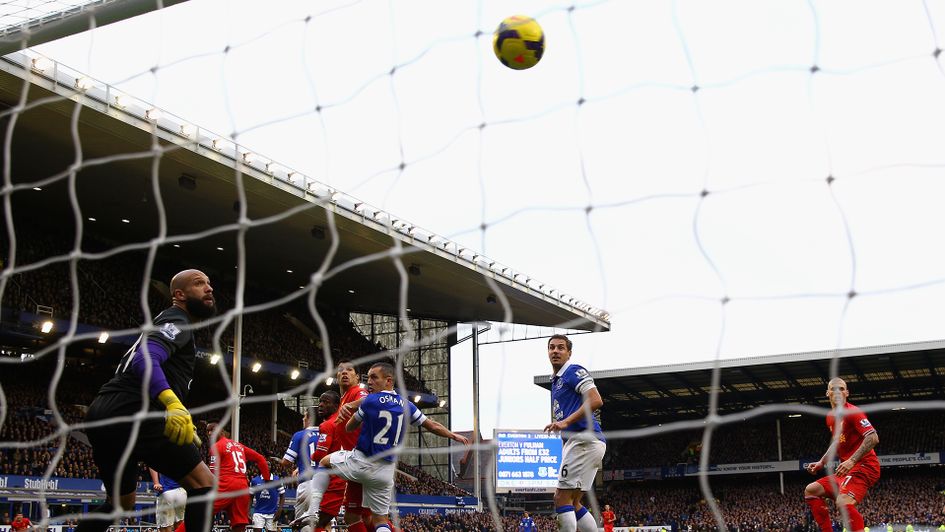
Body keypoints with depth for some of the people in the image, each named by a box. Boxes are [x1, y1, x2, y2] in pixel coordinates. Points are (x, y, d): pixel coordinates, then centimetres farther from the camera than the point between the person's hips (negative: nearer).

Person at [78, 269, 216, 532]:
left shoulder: (173, 322, 28)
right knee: (203, 483, -11)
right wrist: (173, 403, -38)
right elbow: (145, 360, -21)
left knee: (120, 502, 26)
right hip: (131, 414, -10)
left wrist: (184, 426, 37)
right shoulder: (176, 321, -2)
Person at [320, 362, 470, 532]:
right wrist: (455, 436, 30)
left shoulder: (370, 401, -9)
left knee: (325, 461, 23)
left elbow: (348, 428, 5)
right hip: (385, 471, 4)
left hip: (360, 463, -4)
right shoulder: (406, 406, 5)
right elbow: (433, 426, 13)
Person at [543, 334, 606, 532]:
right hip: (576, 442, 10)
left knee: (562, 499, -11)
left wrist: (565, 422, -22)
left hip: (584, 440, -10)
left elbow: (596, 400, -19)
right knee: (572, 503, 11)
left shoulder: (574, 371, -5)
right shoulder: (556, 380, 24)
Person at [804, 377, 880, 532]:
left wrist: (851, 461, -30)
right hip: (846, 470, 9)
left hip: (863, 466, -9)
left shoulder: (852, 412, -11)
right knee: (811, 490, 7)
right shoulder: (830, 417, 15)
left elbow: (873, 438, -23)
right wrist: (821, 463, 22)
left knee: (843, 502, -32)